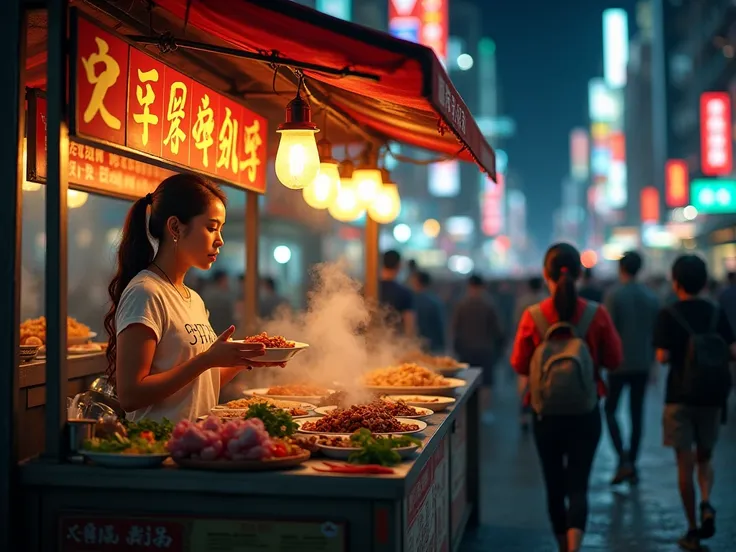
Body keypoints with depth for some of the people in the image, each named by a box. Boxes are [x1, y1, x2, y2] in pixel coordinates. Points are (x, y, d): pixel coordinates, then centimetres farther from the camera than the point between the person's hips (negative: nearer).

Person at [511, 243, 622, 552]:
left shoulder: (533, 316, -11)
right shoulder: (596, 314, -10)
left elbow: (519, 365, -3)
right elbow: (614, 359, 0)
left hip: (546, 413, 1)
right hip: (586, 413, 0)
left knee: (554, 485, 17)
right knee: (578, 485, 5)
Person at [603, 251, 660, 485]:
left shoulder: (614, 295, -9)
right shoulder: (651, 297, 6)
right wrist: (651, 360, 17)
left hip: (620, 362, -4)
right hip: (643, 364, 4)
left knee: (610, 409, 7)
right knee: (636, 413, 9)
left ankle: (623, 458, -9)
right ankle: (632, 465, 12)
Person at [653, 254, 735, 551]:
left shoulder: (668, 315, -9)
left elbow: (663, 357, -16)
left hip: (680, 397, -3)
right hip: (711, 397, 3)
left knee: (685, 463, 5)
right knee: (705, 457, 19)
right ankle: (706, 504, -7)